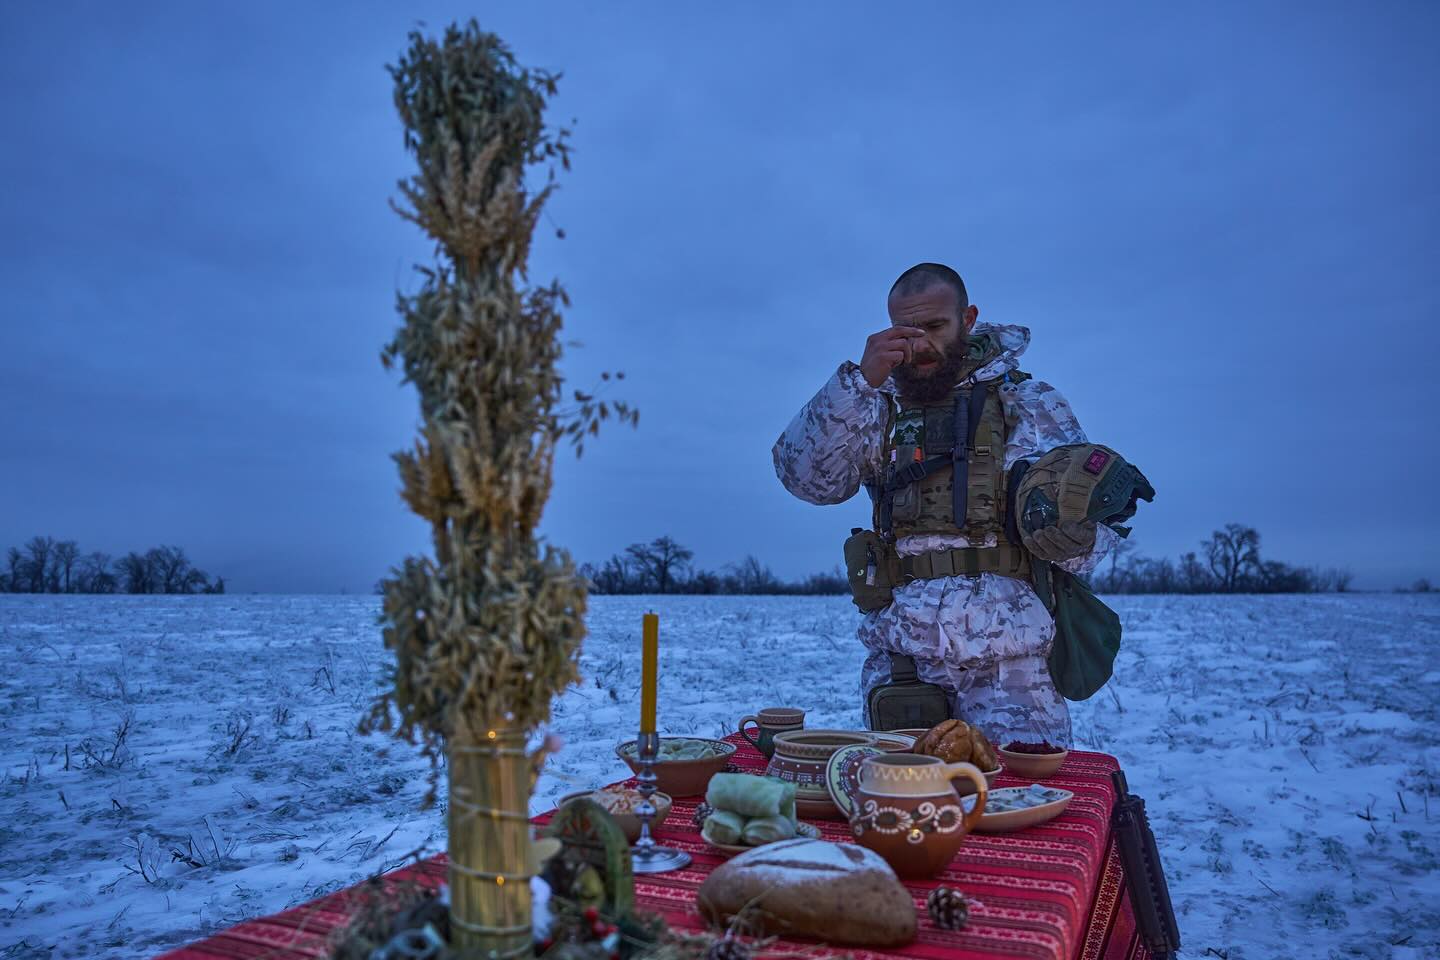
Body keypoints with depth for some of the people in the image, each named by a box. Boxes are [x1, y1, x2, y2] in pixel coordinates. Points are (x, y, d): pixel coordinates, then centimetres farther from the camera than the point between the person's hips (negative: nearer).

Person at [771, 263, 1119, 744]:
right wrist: (860, 380, -17)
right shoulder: (882, 409, 10)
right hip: (895, 656, 2)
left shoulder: (1028, 401, 7)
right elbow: (806, 477, -7)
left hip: (1008, 658, -1)